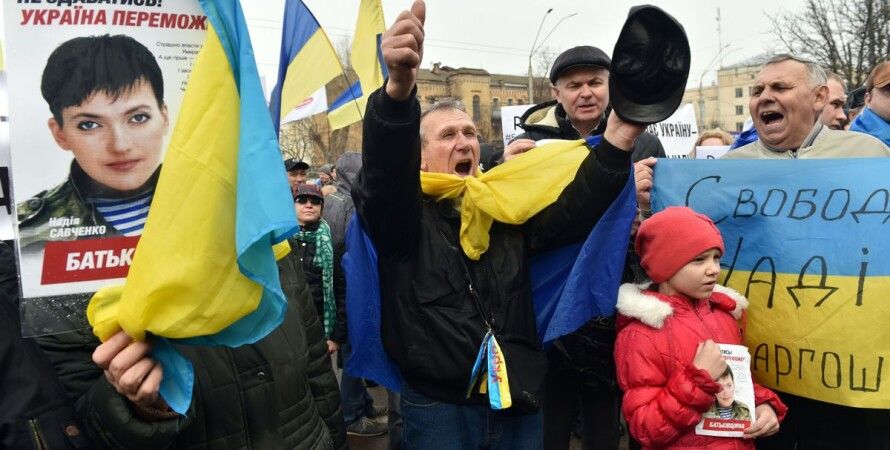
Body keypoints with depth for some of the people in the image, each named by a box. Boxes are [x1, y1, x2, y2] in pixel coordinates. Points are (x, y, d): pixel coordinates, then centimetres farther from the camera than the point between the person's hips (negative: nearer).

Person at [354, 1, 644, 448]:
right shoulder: (405, 216, -5)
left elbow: (572, 212, -7)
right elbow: (385, 169, -25)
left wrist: (619, 135, -22)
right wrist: (399, 88, -44)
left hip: (518, 404, 4)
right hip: (438, 407, -3)